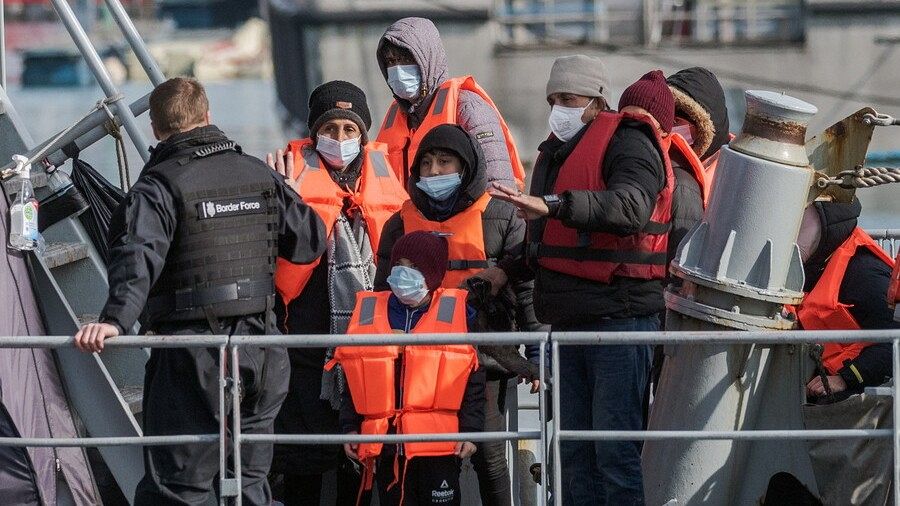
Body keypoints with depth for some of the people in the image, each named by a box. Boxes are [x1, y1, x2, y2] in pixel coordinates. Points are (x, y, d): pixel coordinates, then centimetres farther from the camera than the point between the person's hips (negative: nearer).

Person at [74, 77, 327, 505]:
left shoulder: (159, 185, -8)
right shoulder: (260, 176, 9)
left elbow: (138, 257, -25)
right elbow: (310, 240, 14)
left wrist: (115, 319, -37)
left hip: (193, 357, -5)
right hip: (260, 353, 5)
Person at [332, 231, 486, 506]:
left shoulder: (455, 312, 2)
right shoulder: (369, 312, 9)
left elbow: (473, 381, 3)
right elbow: (354, 380, 15)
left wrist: (469, 429, -3)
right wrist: (350, 427, 9)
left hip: (440, 446, -3)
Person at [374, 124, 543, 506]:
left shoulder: (501, 219, 2)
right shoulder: (402, 224, 13)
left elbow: (528, 288, 1)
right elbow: (384, 296, 18)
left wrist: (536, 355, -3)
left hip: (487, 358, -3)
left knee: (487, 455, -5)